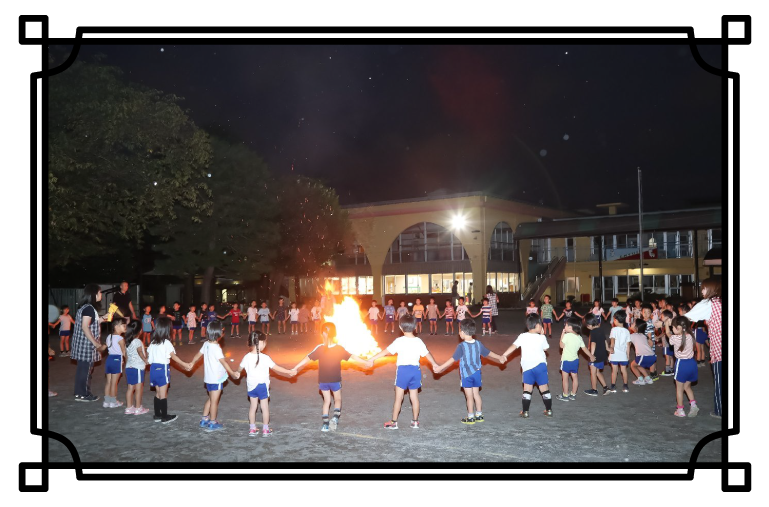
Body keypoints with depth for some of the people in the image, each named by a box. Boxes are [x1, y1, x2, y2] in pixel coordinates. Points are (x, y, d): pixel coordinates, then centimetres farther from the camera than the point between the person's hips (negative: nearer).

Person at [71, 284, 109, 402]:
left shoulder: (85, 307, 13)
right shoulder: (89, 308, -17)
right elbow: (85, 327, -23)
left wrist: (102, 319, 19)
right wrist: (96, 344, -22)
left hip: (84, 345, 10)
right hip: (86, 345, -10)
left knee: (83, 369, 15)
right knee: (85, 369, -1)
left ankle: (81, 392, 22)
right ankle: (82, 394, 6)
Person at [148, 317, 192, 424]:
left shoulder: (153, 342, 6)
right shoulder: (166, 343, -14)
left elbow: (148, 355, 9)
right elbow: (174, 356, -15)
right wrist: (185, 365, -13)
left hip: (153, 368, 6)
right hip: (163, 369, -6)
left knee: (158, 393, 16)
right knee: (163, 394, 1)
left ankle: (157, 415, 22)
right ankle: (165, 417, 8)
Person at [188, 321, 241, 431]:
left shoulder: (206, 344, 2)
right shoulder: (216, 348, -23)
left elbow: (198, 354, 17)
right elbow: (223, 362, -28)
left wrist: (192, 363, 35)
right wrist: (232, 373, -30)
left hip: (208, 378, 8)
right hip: (216, 379, -8)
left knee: (211, 399, 22)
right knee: (214, 401, 4)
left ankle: (204, 419, 29)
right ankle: (213, 423, 14)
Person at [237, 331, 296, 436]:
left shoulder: (247, 357, -8)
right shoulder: (265, 358, -21)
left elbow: (240, 368, 9)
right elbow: (276, 368, -16)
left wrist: (237, 373, 33)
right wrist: (289, 372, -5)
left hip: (251, 386, 4)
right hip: (262, 385, -4)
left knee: (253, 406, 15)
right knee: (265, 407, 10)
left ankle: (252, 429, 22)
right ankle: (265, 430, 17)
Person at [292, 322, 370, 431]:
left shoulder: (319, 348, -12)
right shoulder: (339, 348, -11)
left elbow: (307, 358, -13)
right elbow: (352, 357, -7)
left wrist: (295, 368, -8)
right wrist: (365, 362, 3)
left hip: (323, 381, 1)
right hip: (335, 380, -1)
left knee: (326, 400, 16)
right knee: (338, 399, 16)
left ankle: (325, 423, 13)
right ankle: (335, 416, -9)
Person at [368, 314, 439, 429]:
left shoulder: (399, 341, -10)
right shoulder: (418, 341, 0)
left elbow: (386, 351, -12)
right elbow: (427, 354, 8)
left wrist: (373, 359, -8)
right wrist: (434, 364, 23)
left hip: (402, 369, -3)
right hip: (415, 370, 3)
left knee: (398, 397, 4)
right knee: (414, 397, 12)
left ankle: (394, 422, 10)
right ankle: (415, 422, 18)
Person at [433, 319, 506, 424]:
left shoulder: (461, 346, -18)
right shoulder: (478, 344, -1)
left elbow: (453, 359, -19)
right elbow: (489, 353, 11)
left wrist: (440, 368, -16)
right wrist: (500, 357, 25)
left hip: (466, 375, -5)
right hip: (477, 373, 5)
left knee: (469, 396, 3)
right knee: (476, 394, 16)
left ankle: (470, 417, 12)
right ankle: (479, 415, 24)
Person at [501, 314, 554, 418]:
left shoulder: (522, 337, -5)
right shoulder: (541, 338, -6)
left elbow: (513, 346, -13)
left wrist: (504, 355, -12)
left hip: (527, 367, 1)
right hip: (540, 365, 0)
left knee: (527, 389, 9)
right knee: (544, 388, 10)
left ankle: (525, 411, 10)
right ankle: (549, 410, 17)